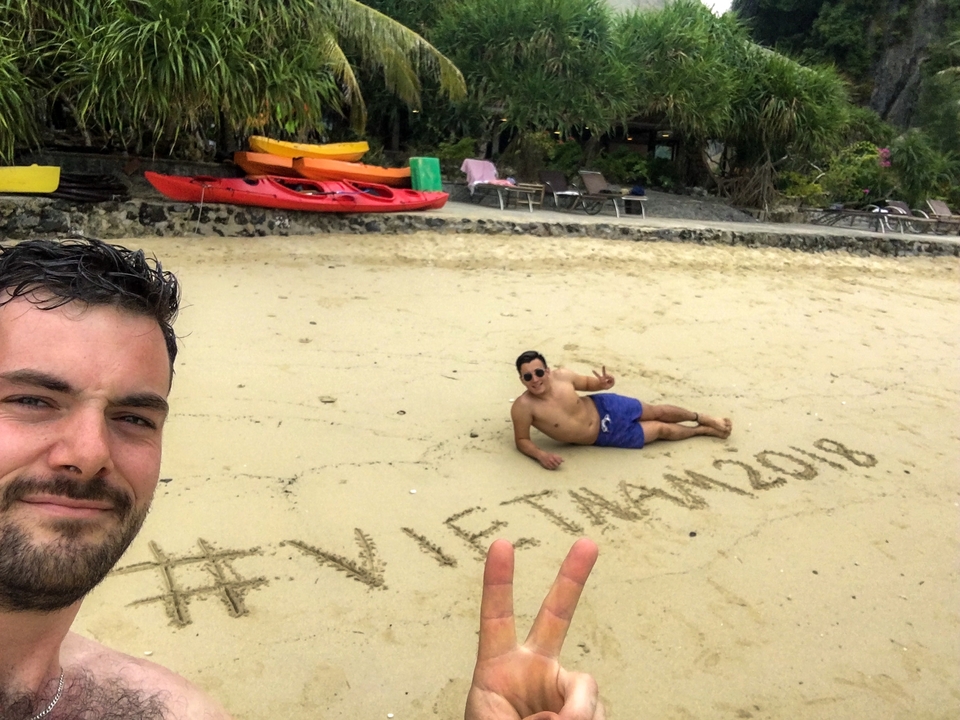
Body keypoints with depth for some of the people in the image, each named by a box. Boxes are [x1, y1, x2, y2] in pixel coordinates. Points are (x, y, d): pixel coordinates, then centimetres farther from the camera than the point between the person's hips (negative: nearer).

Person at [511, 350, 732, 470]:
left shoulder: (562, 376, -18)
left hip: (605, 407, 1)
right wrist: (541, 455, -37)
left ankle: (702, 418, 45)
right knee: (661, 429, 9)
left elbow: (587, 383, 1)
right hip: (604, 436, -1)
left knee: (658, 412, 14)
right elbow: (522, 441, -17)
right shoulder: (523, 407, -29)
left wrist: (602, 383, -22)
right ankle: (705, 430, 35)